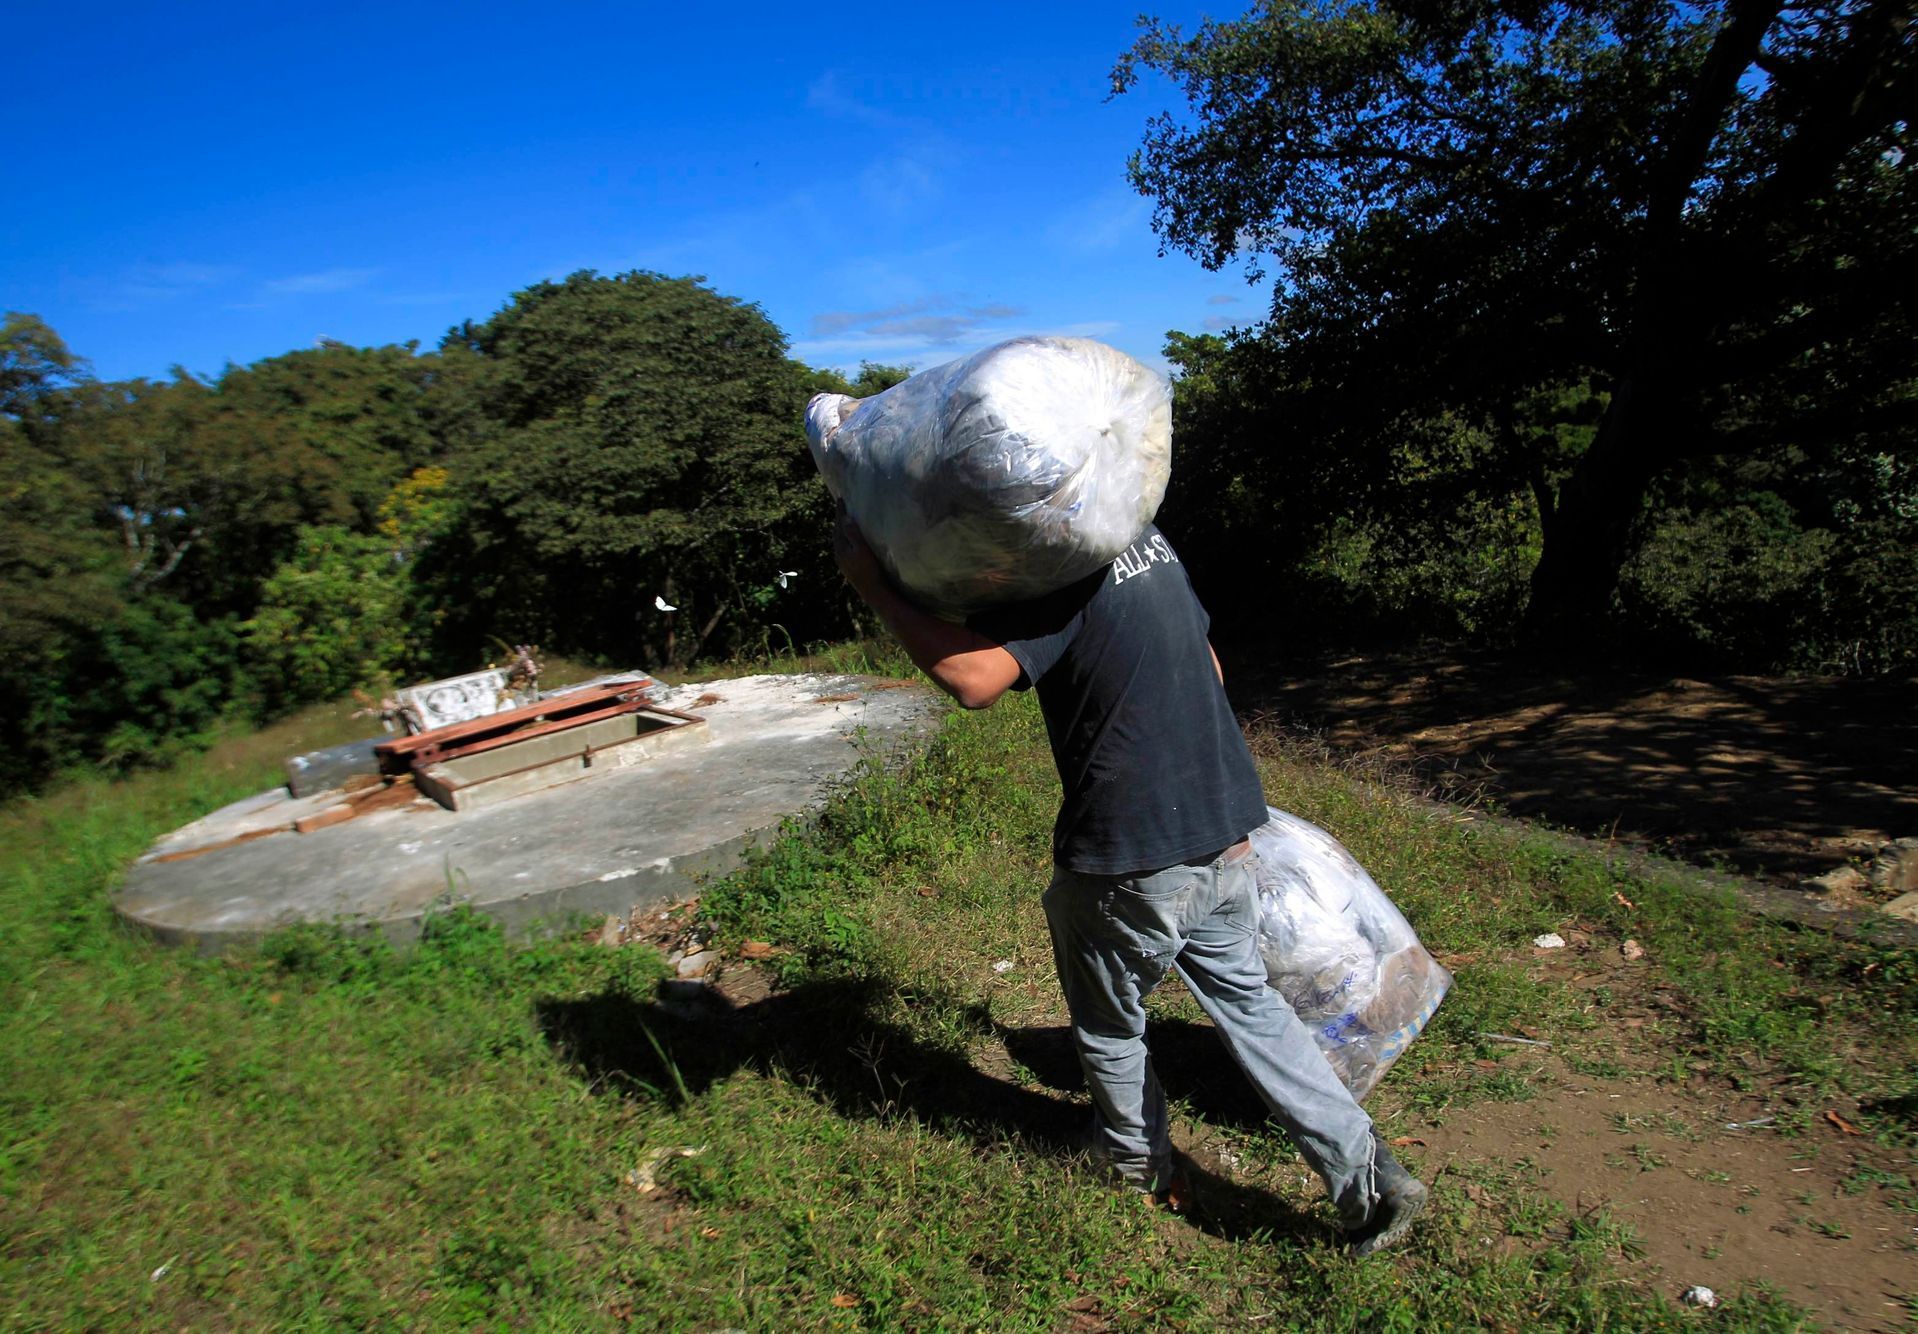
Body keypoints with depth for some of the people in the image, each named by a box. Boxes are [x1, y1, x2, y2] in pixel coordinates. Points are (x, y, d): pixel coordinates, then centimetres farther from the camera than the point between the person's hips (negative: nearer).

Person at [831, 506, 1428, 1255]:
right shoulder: (1145, 535, 9)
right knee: (1248, 1003, 23)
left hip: (1131, 858, -8)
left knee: (1110, 1028, 19)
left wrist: (870, 582, -22)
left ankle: (1141, 1164, 44)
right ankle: (1369, 1177, 27)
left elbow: (973, 679, -32)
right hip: (1223, 830, 8)